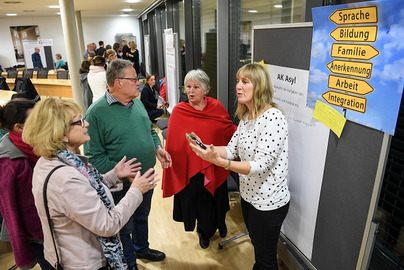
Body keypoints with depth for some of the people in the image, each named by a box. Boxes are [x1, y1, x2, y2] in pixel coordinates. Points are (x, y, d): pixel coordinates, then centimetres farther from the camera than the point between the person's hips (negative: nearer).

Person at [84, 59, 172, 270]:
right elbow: (94, 156, -20)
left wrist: (158, 148, -3)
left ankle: (142, 248, 55)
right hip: (121, 185, -6)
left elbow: (150, 130, 14)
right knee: (125, 227, 18)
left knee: (142, 217, 28)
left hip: (147, 178, 7)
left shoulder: (137, 103, 2)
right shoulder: (96, 113, -20)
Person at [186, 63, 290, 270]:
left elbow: (260, 166, -28)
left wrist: (218, 161, -37)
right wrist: (204, 147, -12)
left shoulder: (273, 118, -25)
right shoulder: (245, 116, 3)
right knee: (257, 249, 28)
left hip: (269, 203, -8)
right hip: (248, 195, 8)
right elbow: (231, 150, 4)